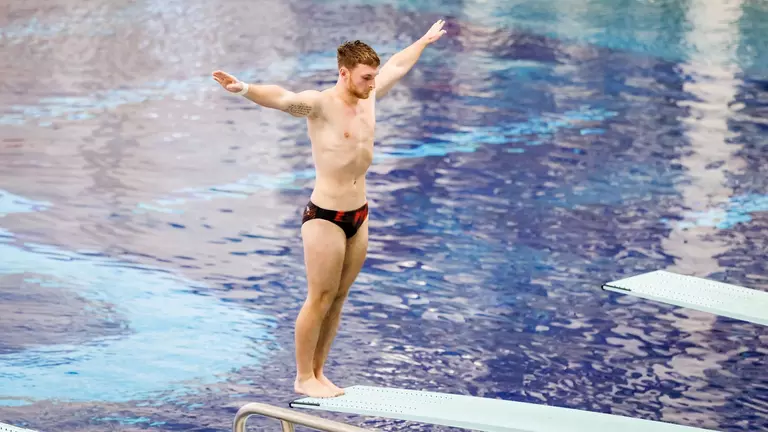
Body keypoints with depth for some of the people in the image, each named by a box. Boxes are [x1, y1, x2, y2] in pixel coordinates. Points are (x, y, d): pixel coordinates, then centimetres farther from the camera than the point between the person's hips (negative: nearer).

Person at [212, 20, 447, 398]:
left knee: (338, 299, 12)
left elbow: (398, 66, 25)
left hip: (359, 215, 7)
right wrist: (246, 89, -54)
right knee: (319, 300, 0)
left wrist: (425, 40, 41)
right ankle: (303, 378, 12)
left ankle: (318, 373, 22)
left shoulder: (368, 97, 7)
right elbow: (282, 98, -35)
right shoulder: (320, 104, -15)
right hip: (325, 217, -7)